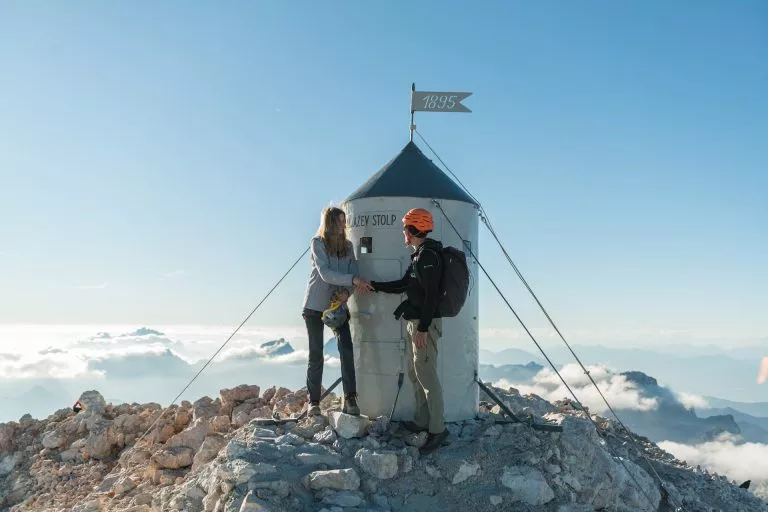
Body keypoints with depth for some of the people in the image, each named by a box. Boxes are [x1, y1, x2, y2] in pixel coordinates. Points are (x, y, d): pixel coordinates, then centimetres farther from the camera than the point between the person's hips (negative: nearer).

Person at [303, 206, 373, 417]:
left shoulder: (348, 246, 6)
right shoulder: (318, 243, -9)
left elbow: (353, 273, 1)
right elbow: (325, 273, -20)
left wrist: (347, 291, -19)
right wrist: (354, 280, -30)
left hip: (338, 306, 3)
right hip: (315, 306, -3)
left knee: (346, 349, -10)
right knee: (316, 354, 3)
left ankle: (350, 399, -8)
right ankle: (313, 402, 13)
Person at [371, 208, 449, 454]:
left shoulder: (429, 255, -15)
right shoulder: (419, 255, 16)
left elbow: (431, 294, -22)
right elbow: (403, 285, 25)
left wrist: (423, 328, -24)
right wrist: (374, 285, 26)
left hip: (426, 324, -11)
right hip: (416, 322, 11)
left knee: (426, 374, -9)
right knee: (414, 373, 15)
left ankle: (437, 429, -4)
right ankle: (422, 421, 23)